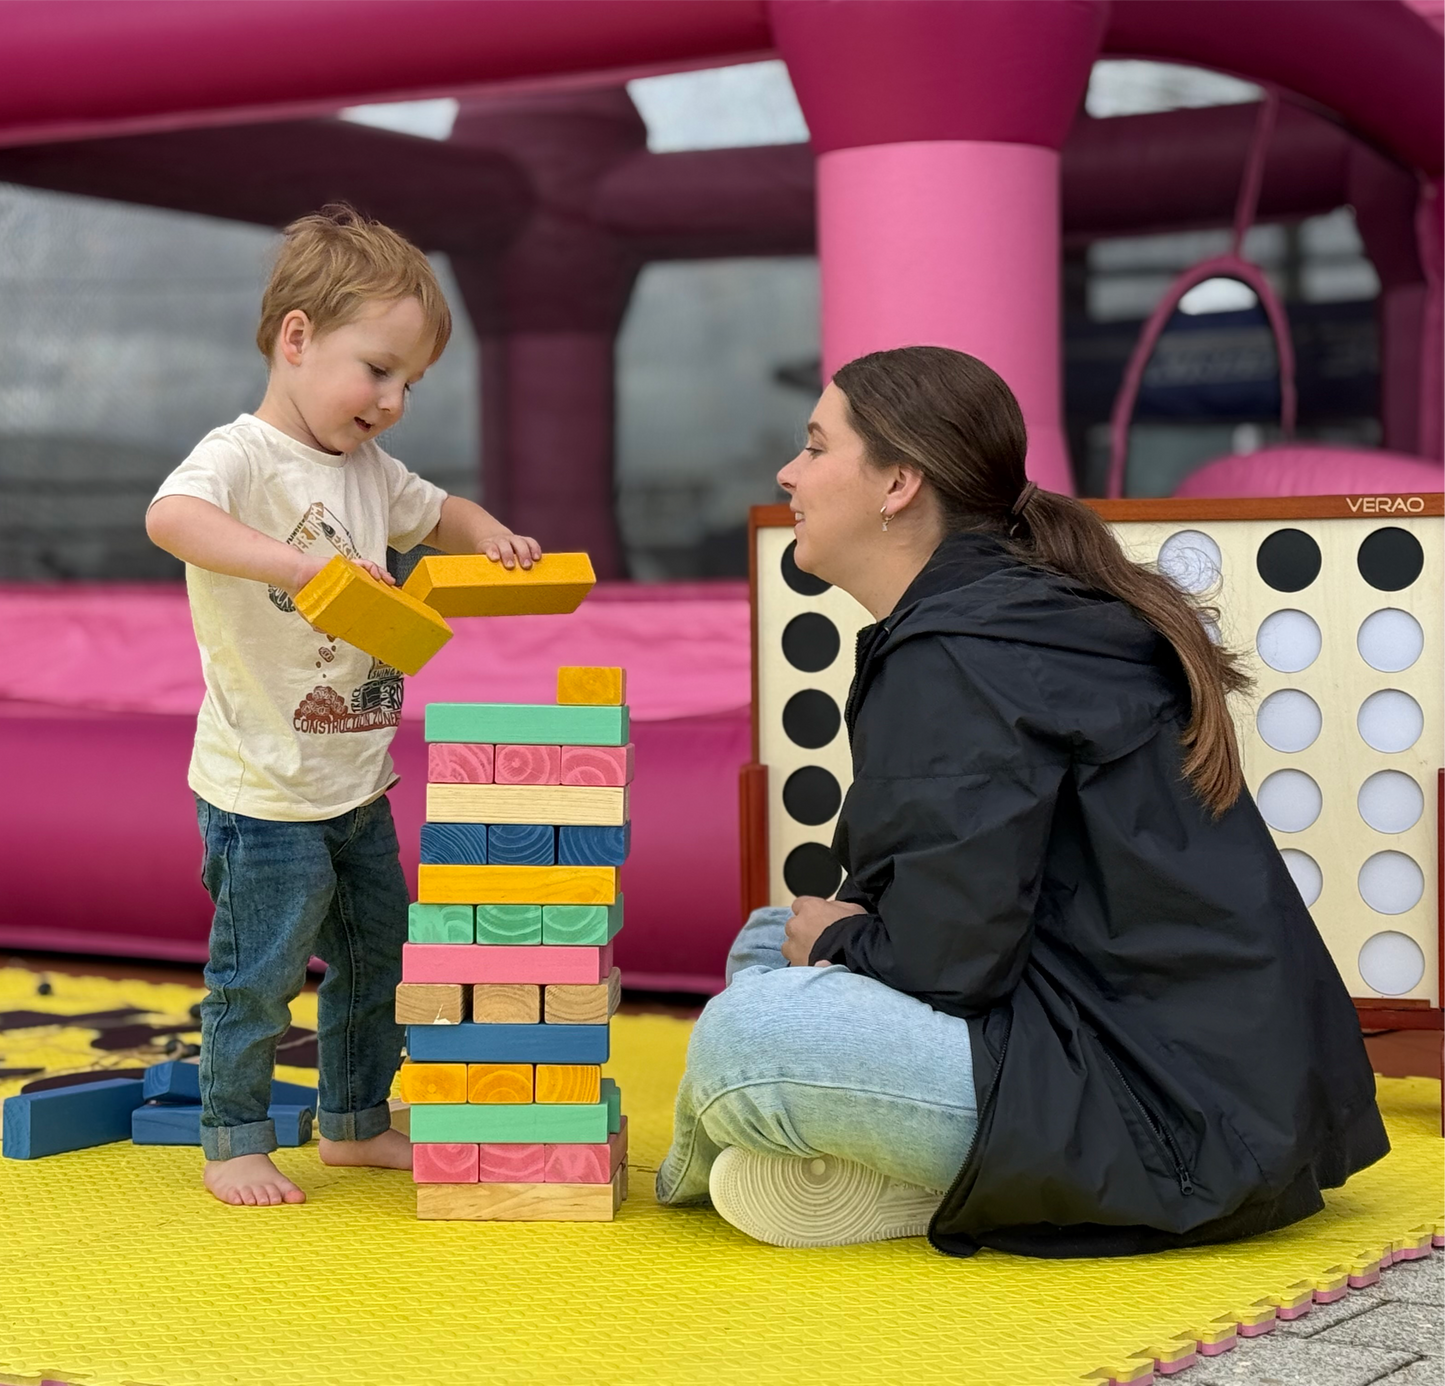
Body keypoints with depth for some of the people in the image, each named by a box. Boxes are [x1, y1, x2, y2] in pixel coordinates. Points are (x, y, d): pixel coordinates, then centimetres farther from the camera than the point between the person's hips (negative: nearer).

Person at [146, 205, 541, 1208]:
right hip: (263, 793, -8)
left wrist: (489, 536, 3)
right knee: (257, 976, 2)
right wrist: (303, 563, -49)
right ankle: (236, 1143, 18)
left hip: (358, 785, 9)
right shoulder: (242, 457, -18)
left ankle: (357, 1123, 34)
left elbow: (437, 514, 27)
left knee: (378, 962, 18)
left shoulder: (369, 470, 8)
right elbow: (171, 516, -39)